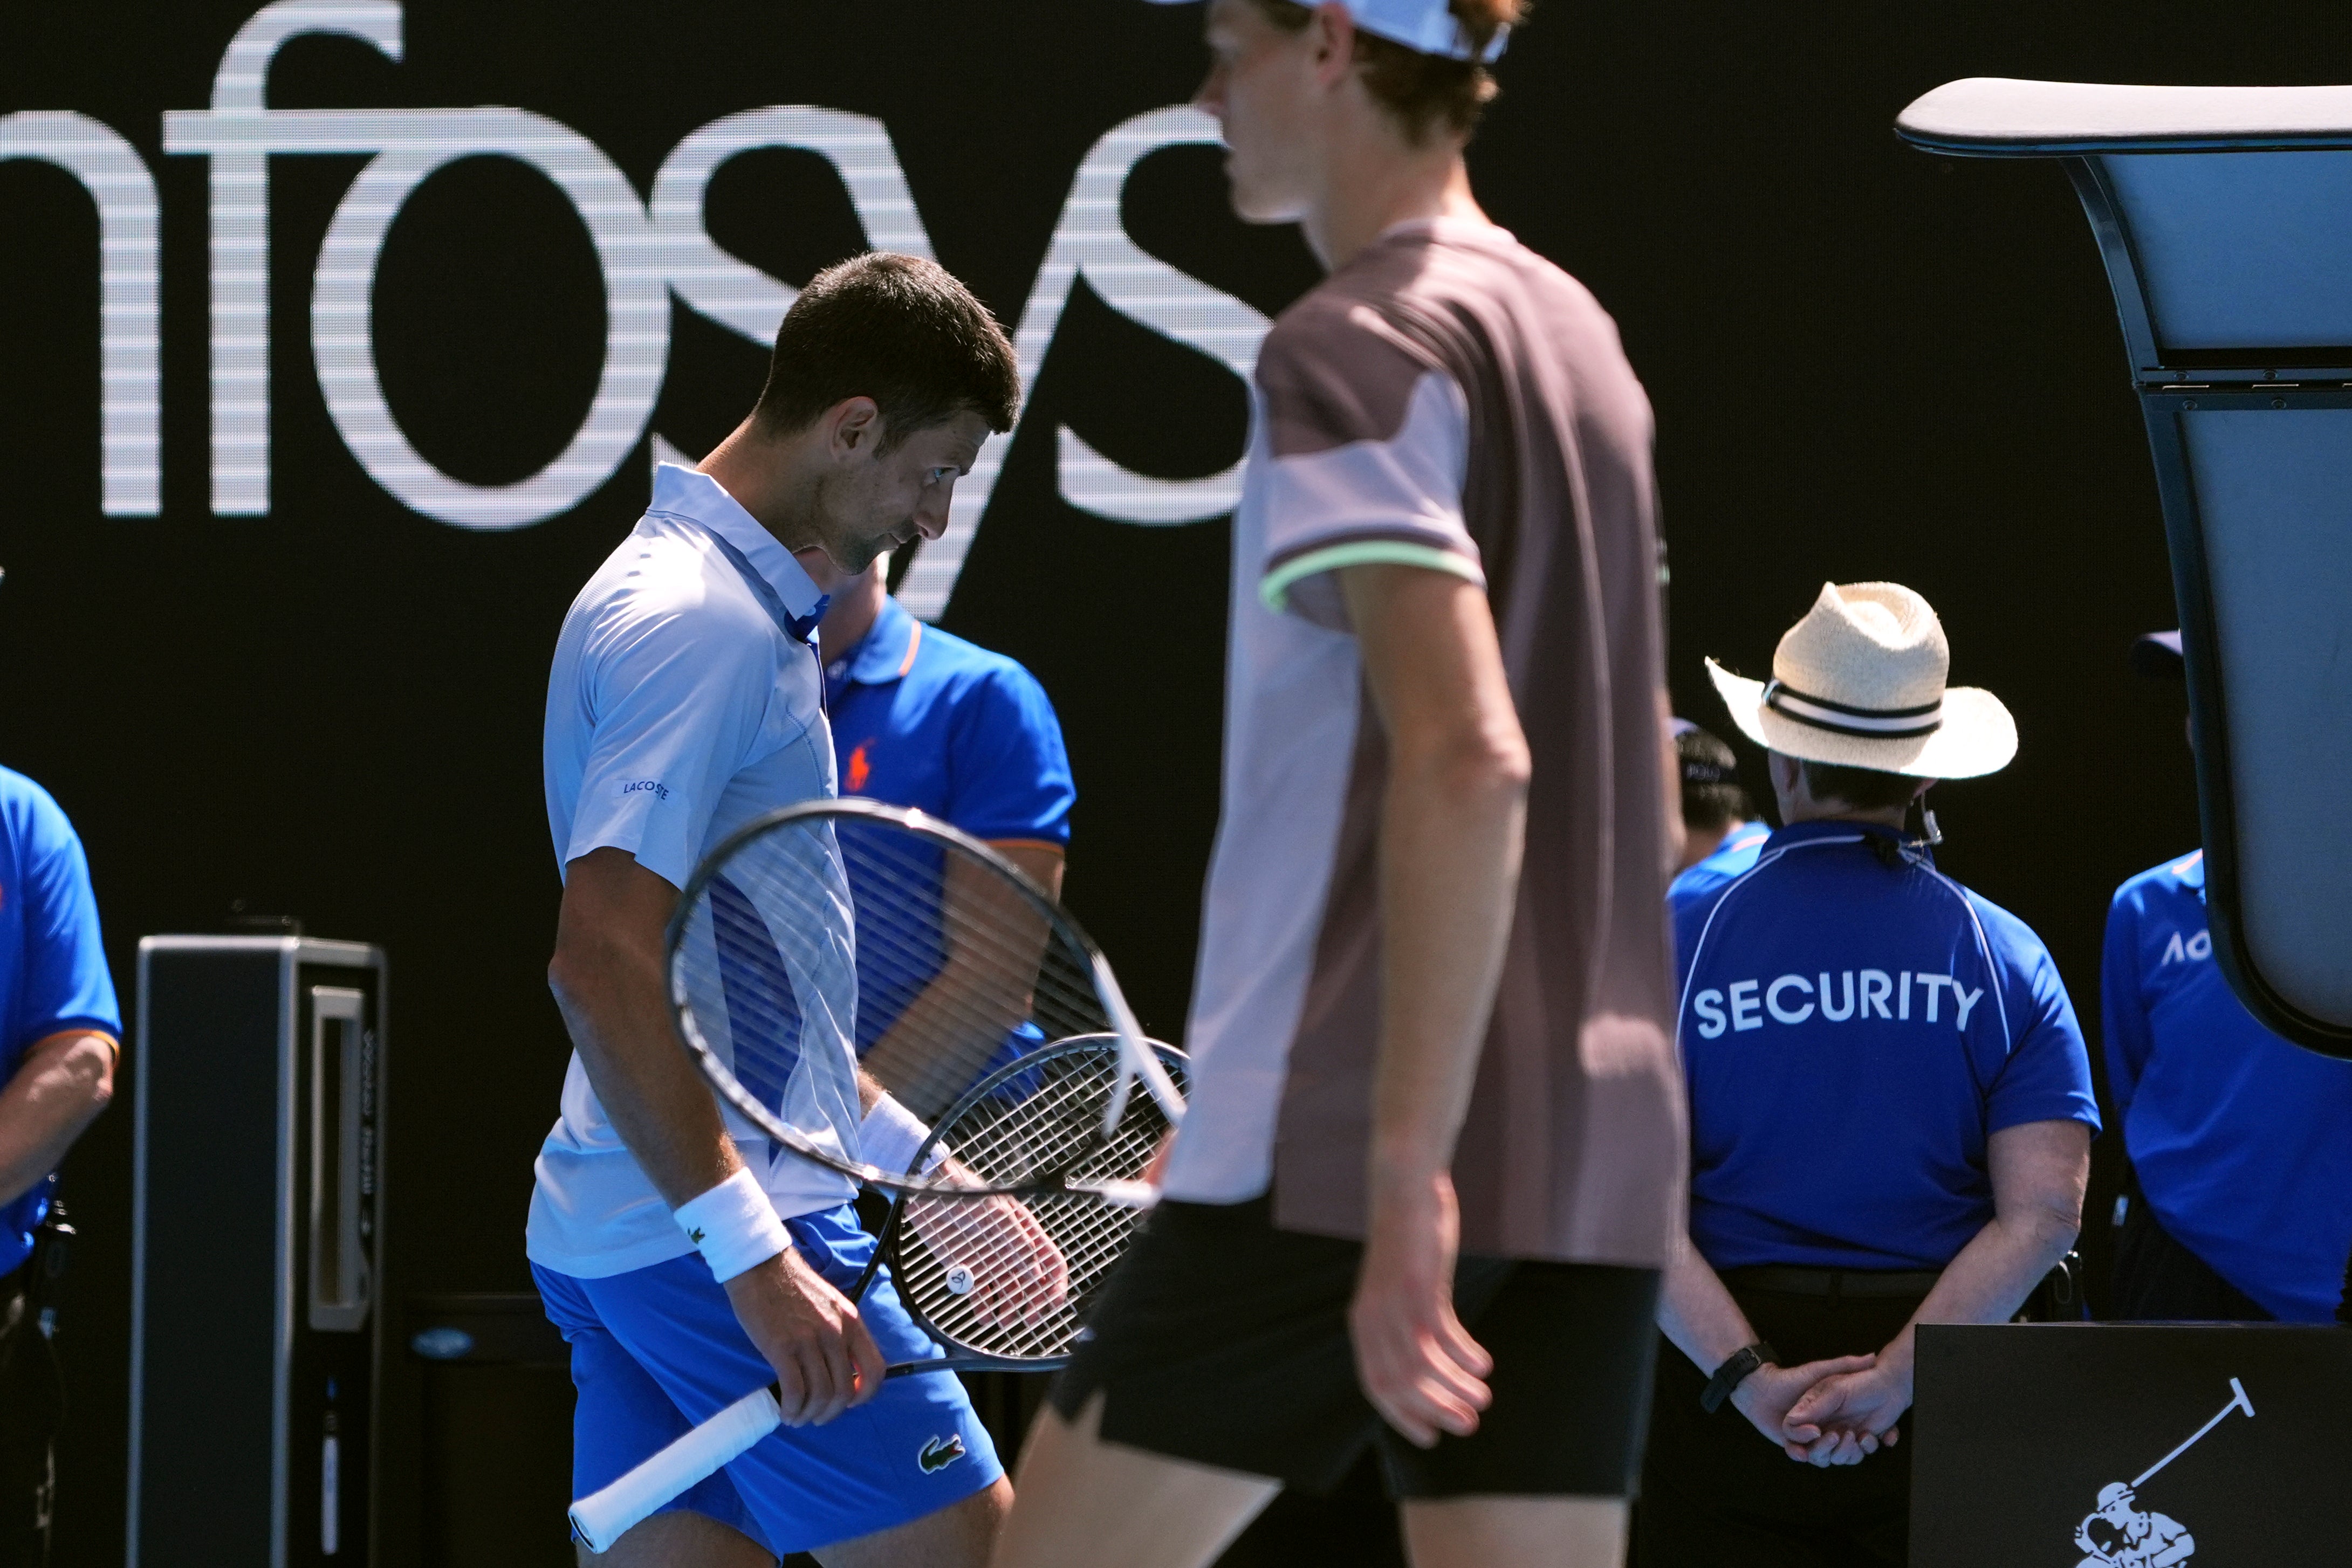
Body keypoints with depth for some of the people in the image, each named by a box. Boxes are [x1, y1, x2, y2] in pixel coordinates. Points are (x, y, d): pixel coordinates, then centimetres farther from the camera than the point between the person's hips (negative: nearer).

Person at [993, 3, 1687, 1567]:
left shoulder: (1358, 351, -10)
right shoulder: (1577, 338, 16)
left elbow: (1466, 763, -23)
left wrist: (1404, 1168, -24)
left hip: (1339, 1147, -8)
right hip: (1597, 1166, 8)